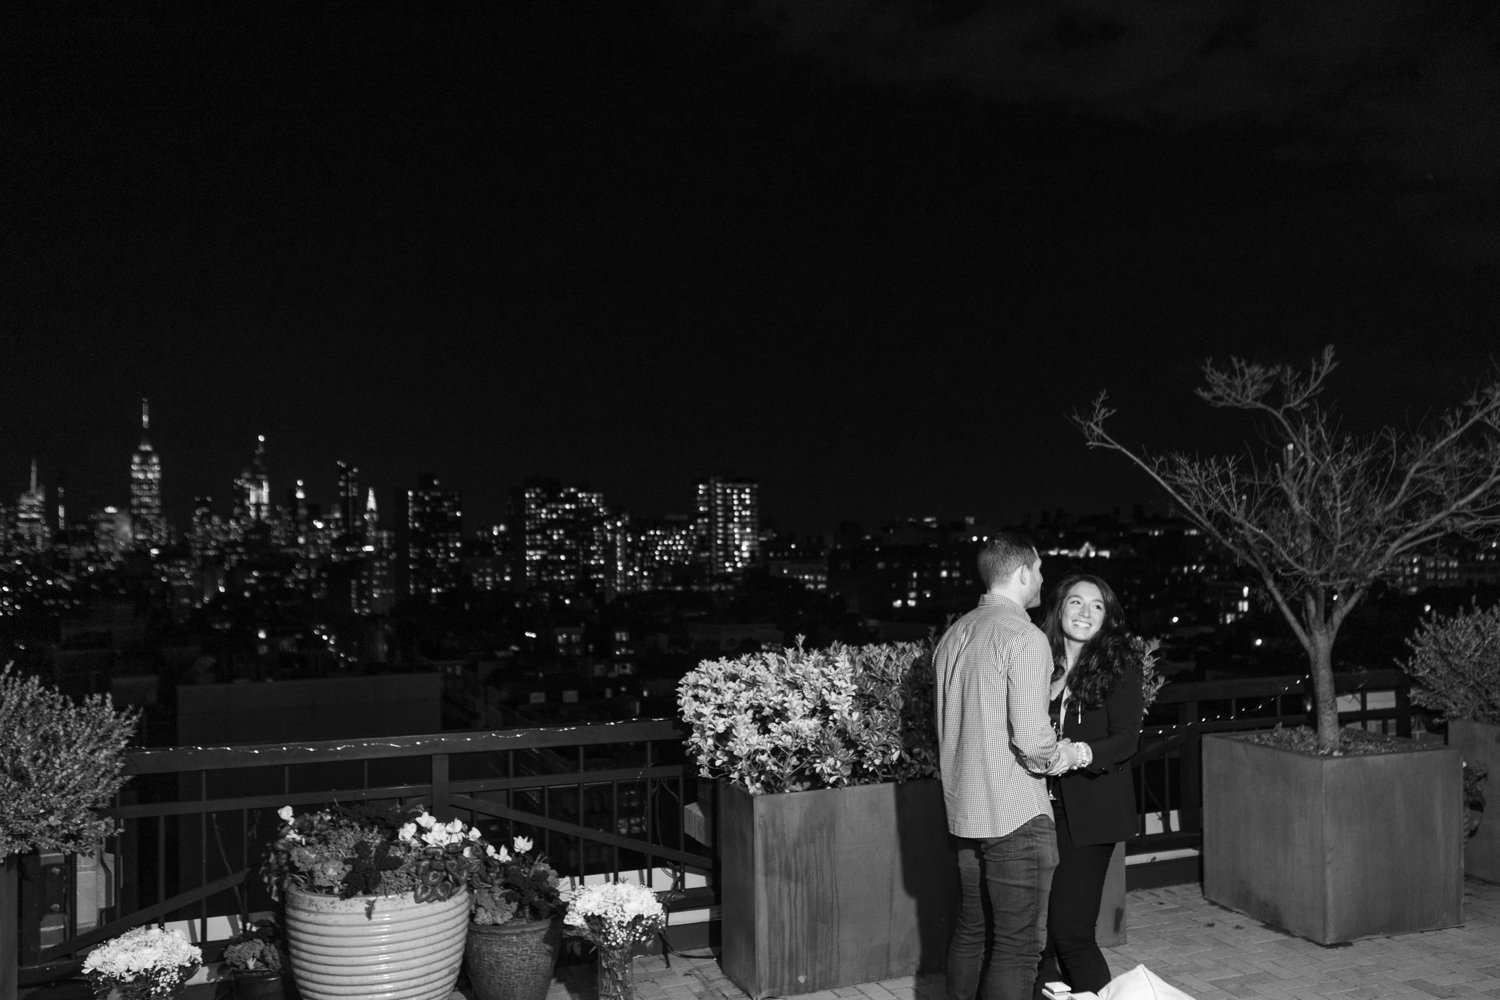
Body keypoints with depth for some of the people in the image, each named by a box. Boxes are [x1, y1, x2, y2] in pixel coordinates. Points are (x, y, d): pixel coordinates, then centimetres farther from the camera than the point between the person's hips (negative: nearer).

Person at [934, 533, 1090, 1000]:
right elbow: (1031, 737, -21)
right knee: (1017, 944, 0)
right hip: (1015, 813, -8)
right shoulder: (1024, 637, -16)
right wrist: (1065, 756, -3)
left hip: (963, 809, 8)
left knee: (970, 931, 19)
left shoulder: (953, 635, 9)